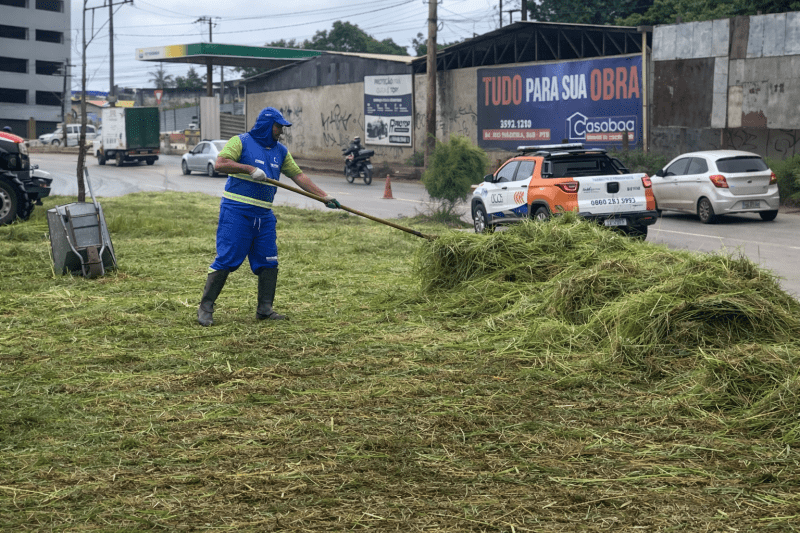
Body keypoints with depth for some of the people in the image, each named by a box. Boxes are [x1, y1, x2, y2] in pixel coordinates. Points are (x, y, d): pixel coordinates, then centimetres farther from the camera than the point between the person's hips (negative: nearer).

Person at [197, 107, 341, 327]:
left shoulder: (280, 151, 15)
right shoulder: (241, 142, -3)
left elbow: (299, 176, 16)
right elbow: (220, 164, -15)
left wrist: (324, 196, 10)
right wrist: (250, 169, -22)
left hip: (264, 215, 7)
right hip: (236, 211, -6)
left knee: (268, 262, 4)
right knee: (226, 260, -8)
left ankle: (264, 309, 15)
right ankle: (205, 307, -1)